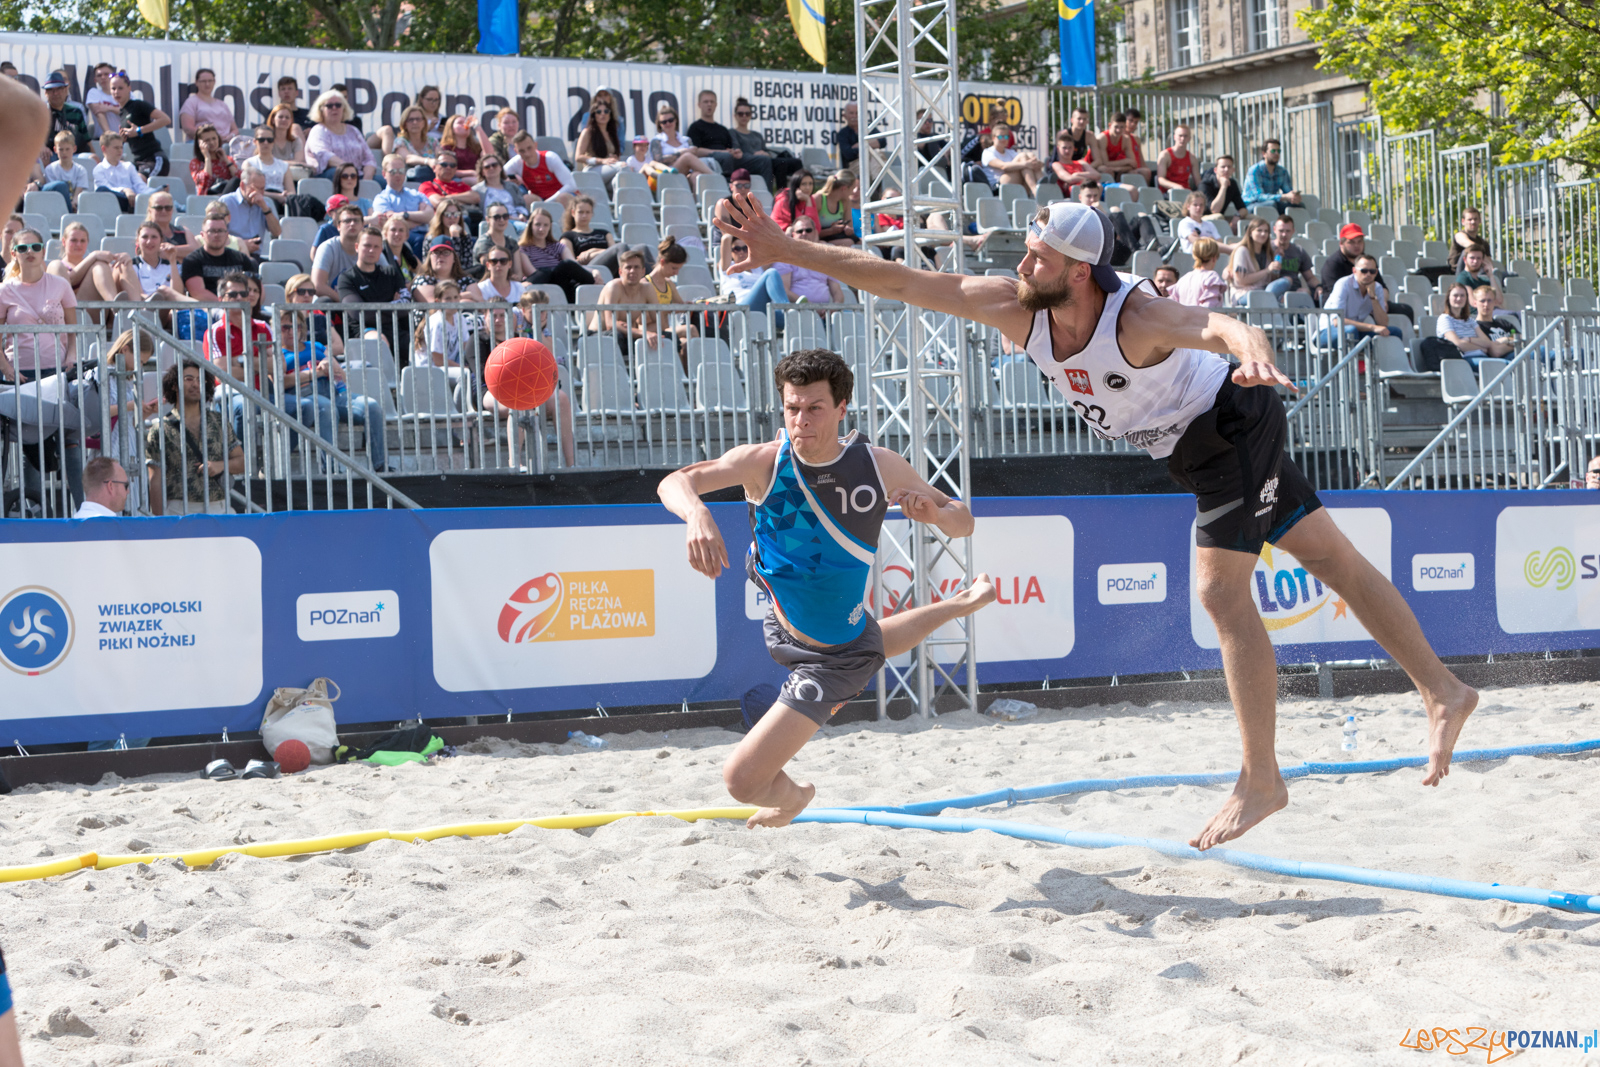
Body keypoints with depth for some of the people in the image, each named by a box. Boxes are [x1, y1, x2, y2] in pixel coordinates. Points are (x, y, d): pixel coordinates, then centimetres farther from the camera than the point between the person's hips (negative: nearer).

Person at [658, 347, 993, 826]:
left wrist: (935, 514, -29)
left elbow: (963, 522, -6)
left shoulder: (881, 467, -18)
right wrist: (696, 512, -54)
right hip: (783, 634, 3)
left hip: (837, 659, -3)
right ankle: (954, 608, 60)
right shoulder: (763, 461, -20)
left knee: (743, 780, -10)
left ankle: (793, 794, 27)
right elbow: (674, 483, -31)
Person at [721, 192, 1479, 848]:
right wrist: (785, 250, -21)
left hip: (1233, 424, -7)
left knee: (1220, 592, -14)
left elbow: (1221, 326, -55)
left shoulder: (1135, 317, -35)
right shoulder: (1017, 309, -16)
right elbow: (897, 281, -17)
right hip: (1194, 448, 7)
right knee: (1331, 558, 13)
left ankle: (1260, 780, -6)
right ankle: (1443, 693, 23)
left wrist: (1252, 352, -78)